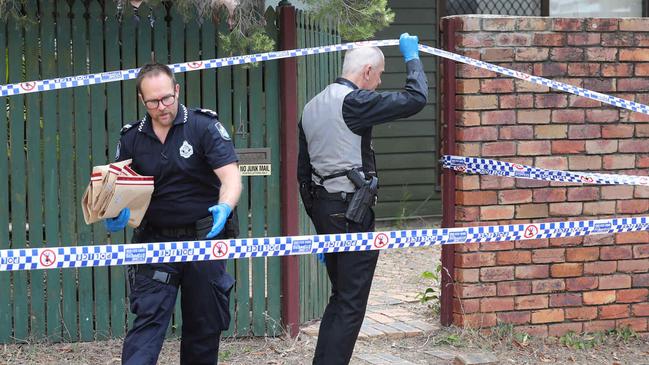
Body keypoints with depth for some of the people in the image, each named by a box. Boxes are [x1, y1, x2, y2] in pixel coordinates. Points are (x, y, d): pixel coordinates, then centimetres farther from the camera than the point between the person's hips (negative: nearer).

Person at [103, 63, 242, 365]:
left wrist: (225, 207, -36)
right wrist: (116, 215, -16)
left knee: (205, 323, 9)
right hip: (156, 241, 1)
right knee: (148, 317, -10)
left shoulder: (204, 126, -7)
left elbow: (230, 176, -15)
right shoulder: (132, 138, 3)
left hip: (204, 237, -1)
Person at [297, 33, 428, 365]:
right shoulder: (354, 101, -14)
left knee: (340, 297, 18)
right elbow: (415, 99, -15)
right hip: (352, 211, -9)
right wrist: (411, 56, 1)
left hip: (322, 208, 9)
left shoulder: (312, 107, 13)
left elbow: (303, 171, 16)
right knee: (351, 304, -5)